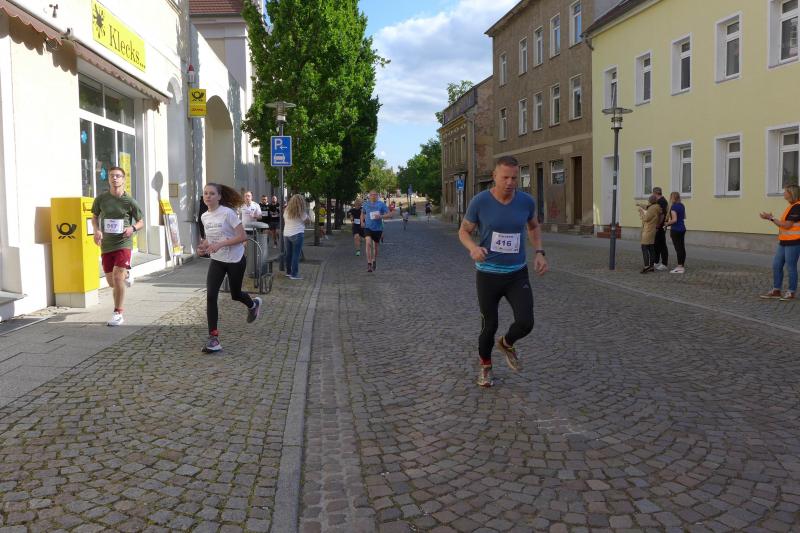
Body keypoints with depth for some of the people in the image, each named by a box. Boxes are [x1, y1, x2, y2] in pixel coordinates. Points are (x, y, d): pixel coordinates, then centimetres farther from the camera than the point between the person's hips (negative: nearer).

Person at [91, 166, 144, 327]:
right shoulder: (101, 199, 1)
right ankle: (126, 274, 48)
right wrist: (97, 230, -5)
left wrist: (132, 228, -17)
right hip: (106, 244, 4)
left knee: (117, 278, -14)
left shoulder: (129, 201, -5)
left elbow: (141, 222, 5)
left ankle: (118, 314, -2)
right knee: (111, 282, 12)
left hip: (123, 243, -4)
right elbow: (94, 216, 15)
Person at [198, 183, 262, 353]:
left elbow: (242, 237, -20)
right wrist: (205, 244, -5)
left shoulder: (228, 213, -18)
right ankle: (213, 339, -8)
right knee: (211, 296, -12)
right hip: (216, 261, 5)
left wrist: (220, 244, -28)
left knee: (235, 295, 13)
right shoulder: (204, 217, 2)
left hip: (235, 260, -5)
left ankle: (253, 304, 51)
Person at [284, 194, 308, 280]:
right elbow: (306, 220, -3)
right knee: (296, 255, -2)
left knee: (288, 254, 15)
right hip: (297, 234, -6)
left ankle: (288, 272, 25)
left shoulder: (286, 210, 3)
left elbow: (284, 221, 13)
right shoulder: (301, 212, -12)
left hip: (286, 234, 6)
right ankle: (294, 274, -3)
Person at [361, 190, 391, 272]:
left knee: (375, 246, 13)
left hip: (378, 228, 0)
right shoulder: (366, 204, 4)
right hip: (368, 227, 0)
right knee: (368, 243, -21)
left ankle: (374, 261, 39)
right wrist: (362, 221, 6)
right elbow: (362, 213, 22)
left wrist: (381, 216, -22)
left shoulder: (381, 204, -4)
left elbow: (389, 214, -5)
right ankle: (369, 264, -21)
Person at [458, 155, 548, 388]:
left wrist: (539, 253, -2)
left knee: (525, 323, -11)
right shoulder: (479, 201, -14)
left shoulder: (526, 201, -6)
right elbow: (463, 231, -2)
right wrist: (473, 248, -24)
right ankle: (485, 365, 37)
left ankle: (506, 344, 25)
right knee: (490, 326, 7)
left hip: (518, 273, 2)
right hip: (488, 274, -2)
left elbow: (534, 226, 14)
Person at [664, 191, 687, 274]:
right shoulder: (682, 206, 10)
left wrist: (666, 224, -7)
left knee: (678, 248, -6)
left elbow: (674, 220, -21)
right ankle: (682, 266, 18)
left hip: (675, 230, -8)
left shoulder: (673, 207, -16)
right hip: (682, 228, 8)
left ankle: (680, 267, -4)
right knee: (682, 247, 12)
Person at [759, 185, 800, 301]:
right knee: (776, 265, 10)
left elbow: (787, 225, -17)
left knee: (791, 267, -2)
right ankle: (776, 291, 17)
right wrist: (770, 218, 8)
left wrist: (771, 218, -13)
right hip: (784, 242, 10)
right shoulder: (790, 206, 15)